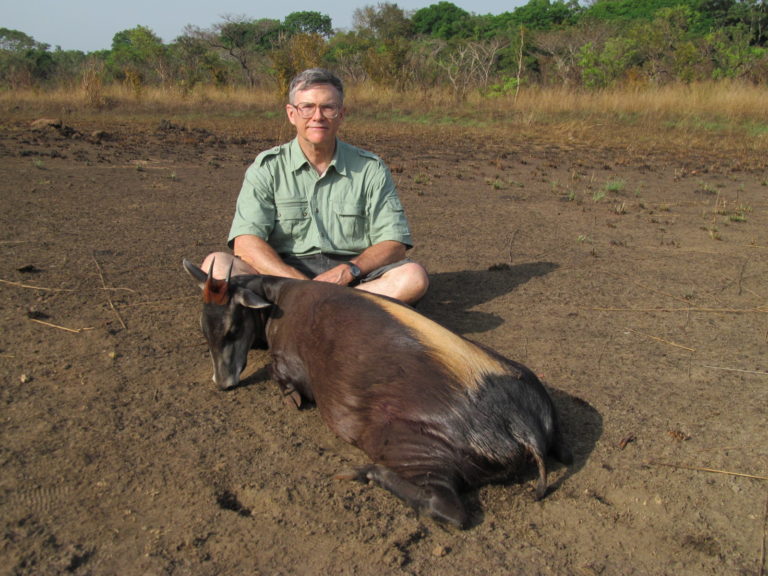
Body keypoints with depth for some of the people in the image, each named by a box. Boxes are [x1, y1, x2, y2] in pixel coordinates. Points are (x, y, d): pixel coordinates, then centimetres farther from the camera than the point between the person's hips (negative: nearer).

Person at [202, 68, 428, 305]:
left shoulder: (370, 168, 6)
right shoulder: (266, 168, 3)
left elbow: (394, 245, 1)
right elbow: (246, 243, -9)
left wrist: (349, 270, -19)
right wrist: (302, 285, -24)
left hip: (352, 279, 1)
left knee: (414, 276, -27)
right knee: (216, 264, -24)